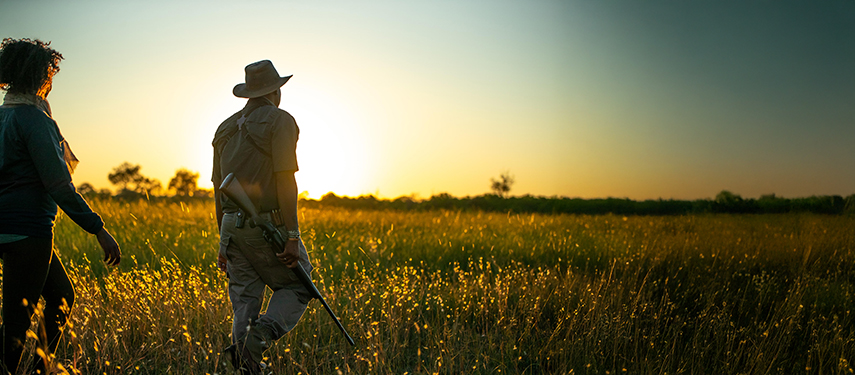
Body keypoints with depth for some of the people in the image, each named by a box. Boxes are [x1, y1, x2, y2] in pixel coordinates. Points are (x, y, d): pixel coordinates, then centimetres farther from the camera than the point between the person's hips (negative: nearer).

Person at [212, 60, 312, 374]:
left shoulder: (226, 129, 16)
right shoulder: (280, 121, -7)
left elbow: (219, 189, 16)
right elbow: (285, 181, -16)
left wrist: (223, 242, 21)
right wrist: (293, 237, -17)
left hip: (232, 225, 6)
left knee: (244, 301, 8)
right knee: (296, 288, 9)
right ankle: (257, 339, -15)